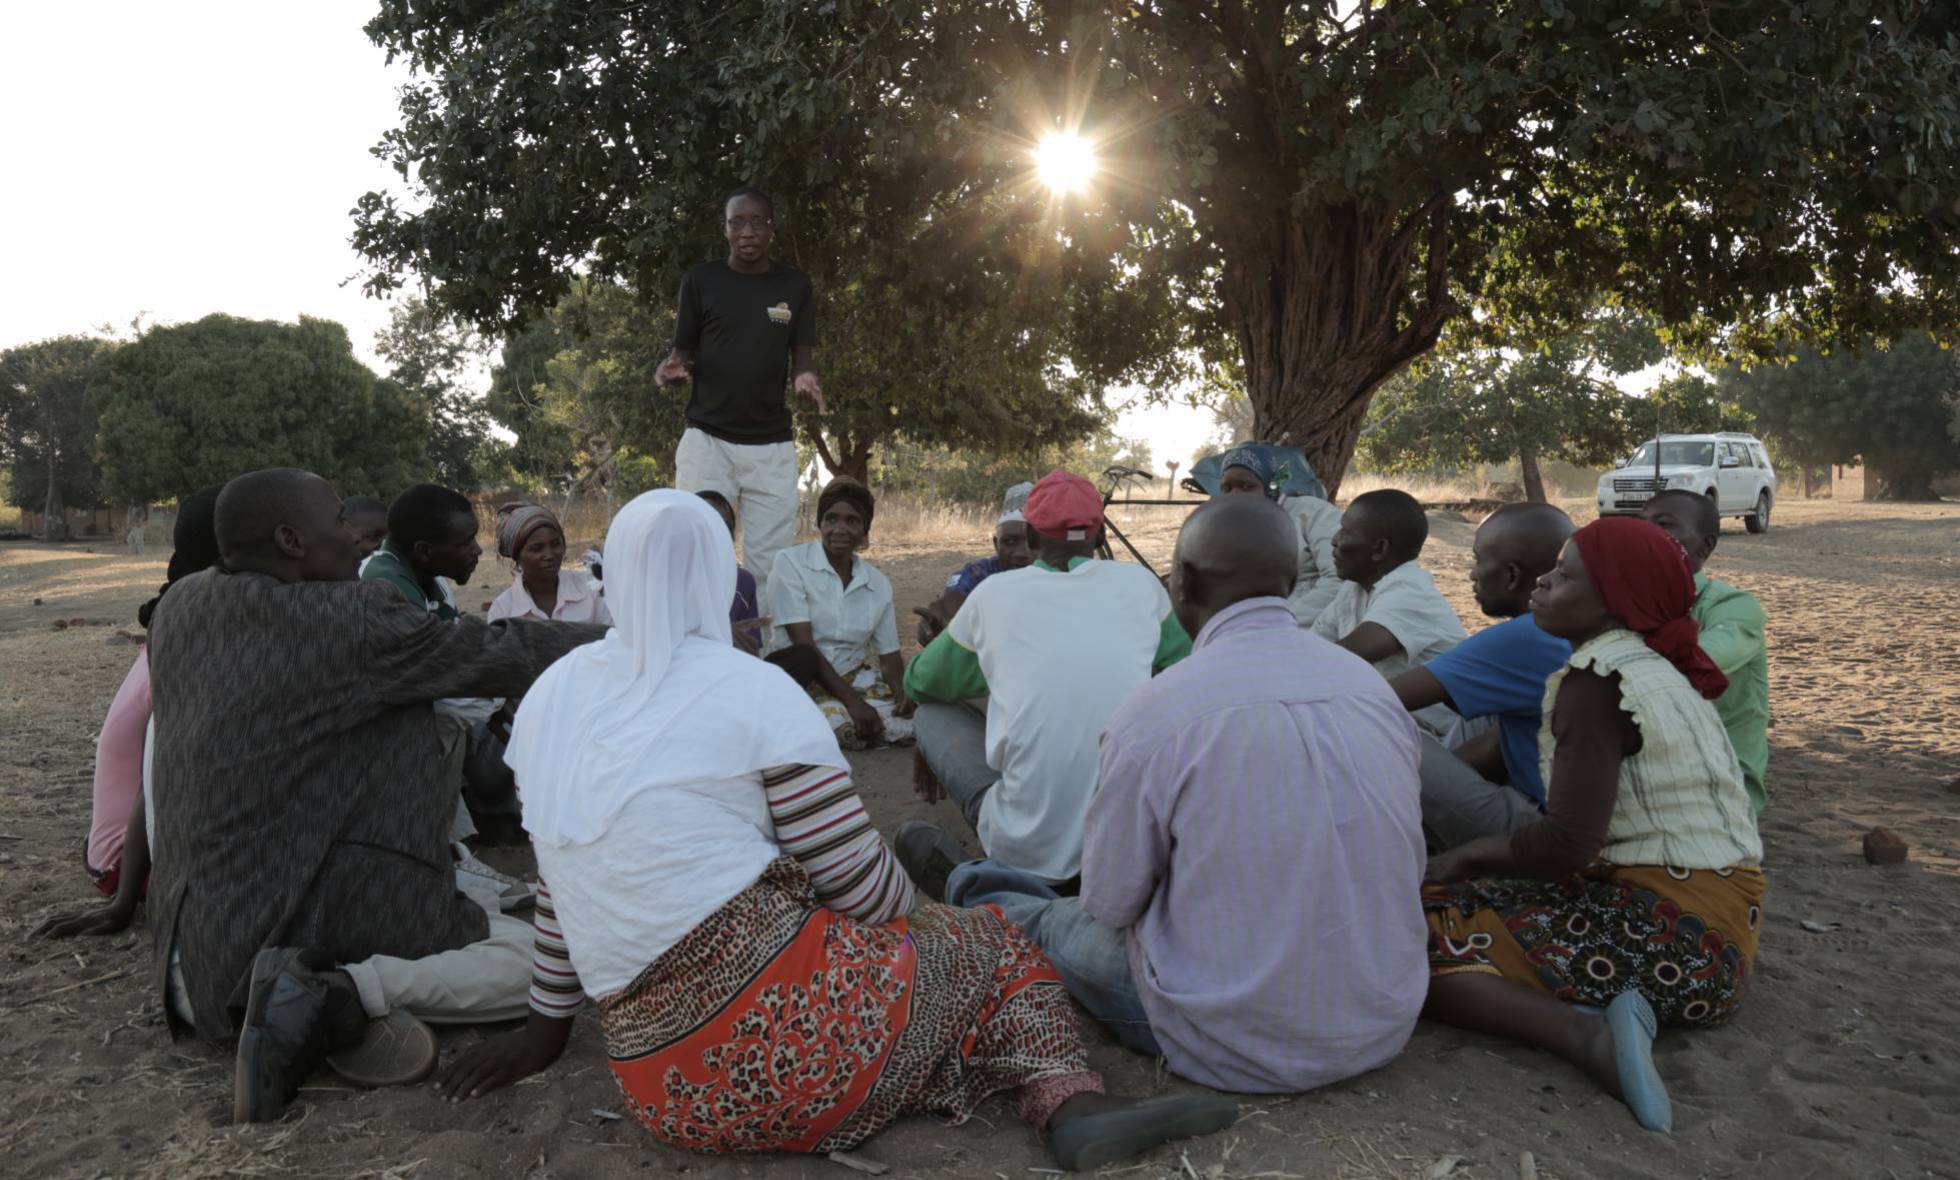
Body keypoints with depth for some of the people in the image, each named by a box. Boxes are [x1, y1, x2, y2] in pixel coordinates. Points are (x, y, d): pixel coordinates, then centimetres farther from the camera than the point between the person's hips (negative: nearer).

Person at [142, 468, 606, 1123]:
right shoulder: (353, 617, -18)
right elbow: (503, 654, -10)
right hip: (335, 911, -7)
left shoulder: (181, 606, 4)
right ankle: (339, 994, -15)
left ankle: (337, 1003, 0)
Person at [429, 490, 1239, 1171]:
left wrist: (547, 1022, 31)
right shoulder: (754, 692, -8)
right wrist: (914, 918, 18)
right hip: (785, 1021, -6)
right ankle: (1072, 1107, -11)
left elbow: (565, 884, 18)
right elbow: (862, 886, -4)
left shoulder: (549, 698, 8)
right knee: (996, 946, 15)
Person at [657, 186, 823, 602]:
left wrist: (805, 379, -19)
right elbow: (683, 353, 6)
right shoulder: (701, 281, 2)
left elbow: (802, 360, 5)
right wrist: (673, 367, -18)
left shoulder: (795, 286, 6)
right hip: (707, 439, -1)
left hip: (772, 445, 1)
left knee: (769, 562, 2)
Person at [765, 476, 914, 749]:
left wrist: (902, 693, -18)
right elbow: (803, 645, -18)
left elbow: (889, 654, 6)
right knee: (843, 725, -35)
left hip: (855, 676, 5)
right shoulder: (790, 563, -10)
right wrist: (853, 701, -25)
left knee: (906, 723, -22)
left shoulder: (877, 583, 5)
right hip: (802, 678, -5)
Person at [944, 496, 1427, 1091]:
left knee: (1055, 922, 18)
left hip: (1237, 1051, -5)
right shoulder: (1372, 684, -4)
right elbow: (1407, 869, 7)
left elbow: (1110, 902, -10)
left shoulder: (1156, 712, -21)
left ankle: (1010, 910, 45)